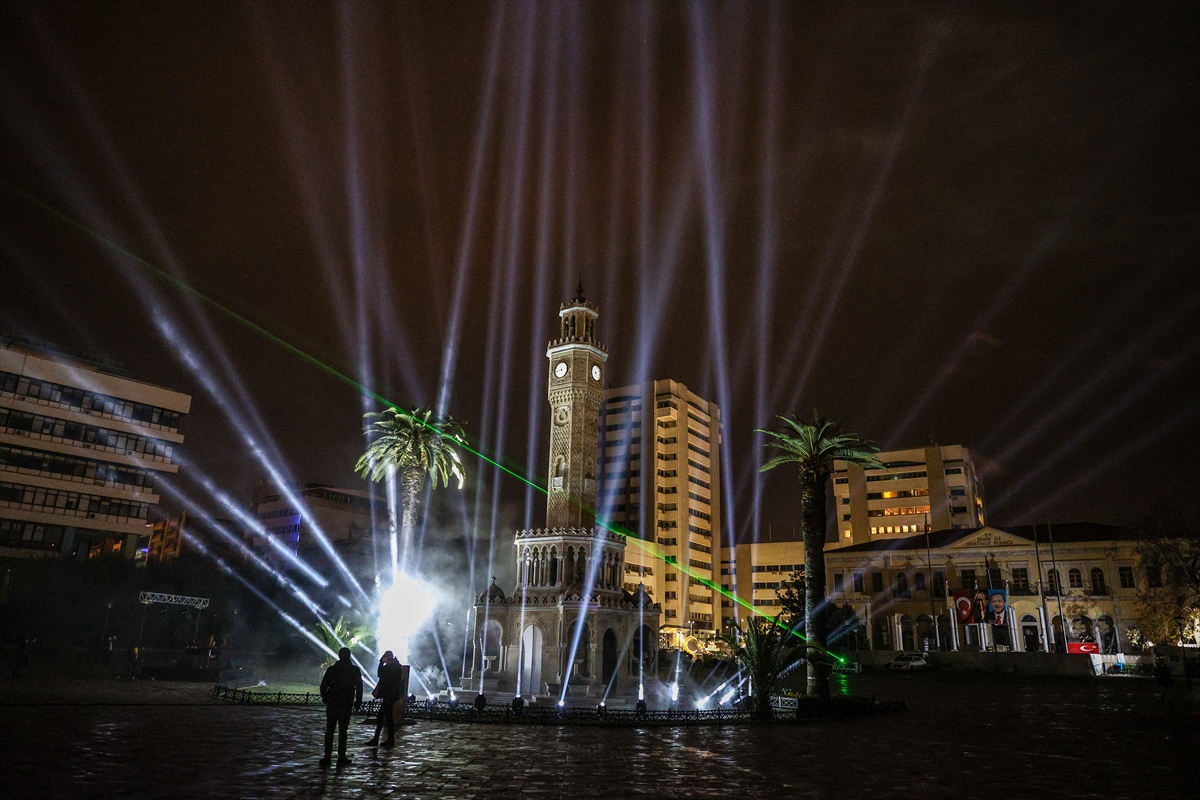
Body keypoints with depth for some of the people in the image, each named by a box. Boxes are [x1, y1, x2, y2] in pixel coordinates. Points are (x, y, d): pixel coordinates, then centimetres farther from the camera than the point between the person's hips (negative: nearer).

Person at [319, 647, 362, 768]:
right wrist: (358, 702, 6)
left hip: (331, 705, 1)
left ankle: (327, 757, 4)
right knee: (342, 731, 4)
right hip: (346, 706, -1)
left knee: (329, 731, 7)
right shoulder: (355, 671, -3)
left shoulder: (331, 669, 0)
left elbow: (323, 686, 0)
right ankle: (341, 758, 3)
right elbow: (359, 688, -3)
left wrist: (325, 699, 15)